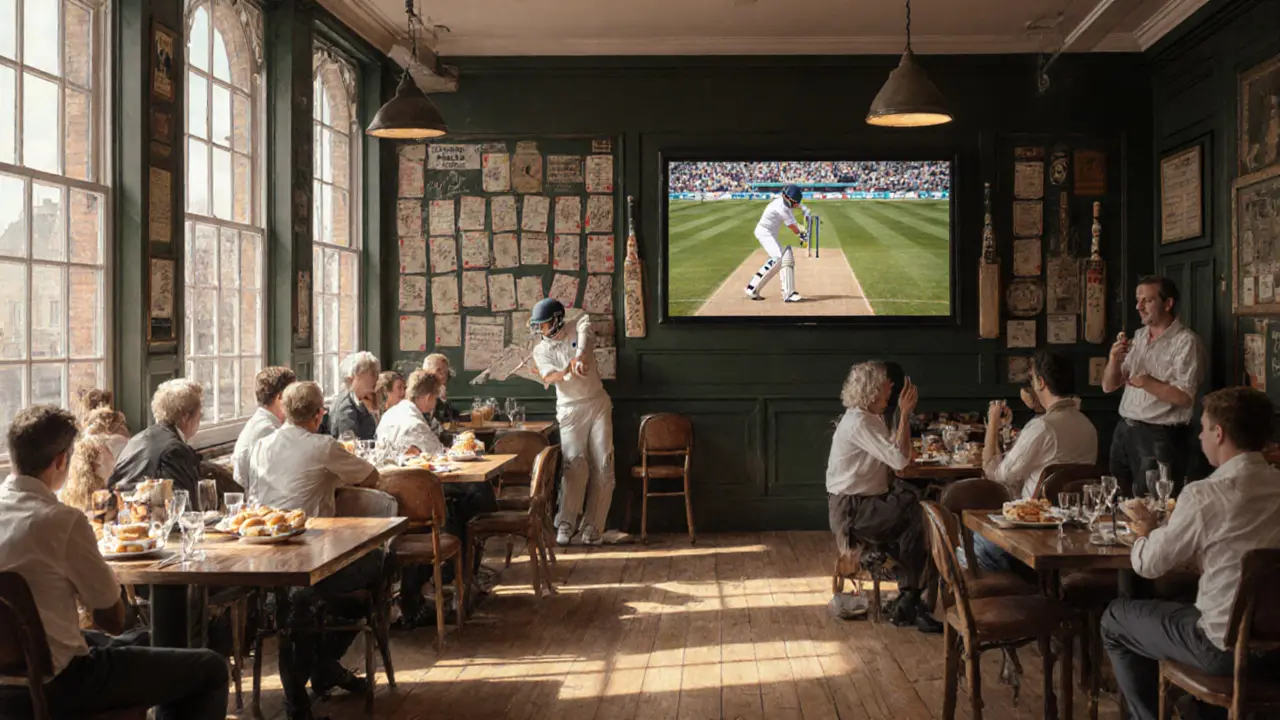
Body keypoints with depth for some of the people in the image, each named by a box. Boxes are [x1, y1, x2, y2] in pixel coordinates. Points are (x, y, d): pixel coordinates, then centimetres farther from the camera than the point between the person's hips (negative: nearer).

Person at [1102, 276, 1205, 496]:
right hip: (1124, 430, 7)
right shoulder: (1138, 337, 11)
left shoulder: (1186, 342, -11)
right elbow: (1108, 386, 11)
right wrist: (1114, 360, -7)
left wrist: (1145, 382, -14)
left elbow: (1185, 397, -21)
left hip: (1159, 437, -7)